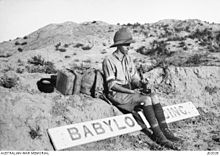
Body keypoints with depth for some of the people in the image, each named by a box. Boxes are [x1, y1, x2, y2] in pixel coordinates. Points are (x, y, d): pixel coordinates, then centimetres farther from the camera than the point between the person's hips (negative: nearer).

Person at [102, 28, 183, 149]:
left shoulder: (128, 59, 14)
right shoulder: (109, 60, -9)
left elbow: (134, 78, 15)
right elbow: (111, 85, -14)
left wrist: (140, 83, -9)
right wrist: (130, 91, -20)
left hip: (129, 91, 7)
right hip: (116, 94, -7)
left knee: (154, 97, -18)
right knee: (146, 99, -28)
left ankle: (165, 131, -22)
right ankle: (158, 136, -26)